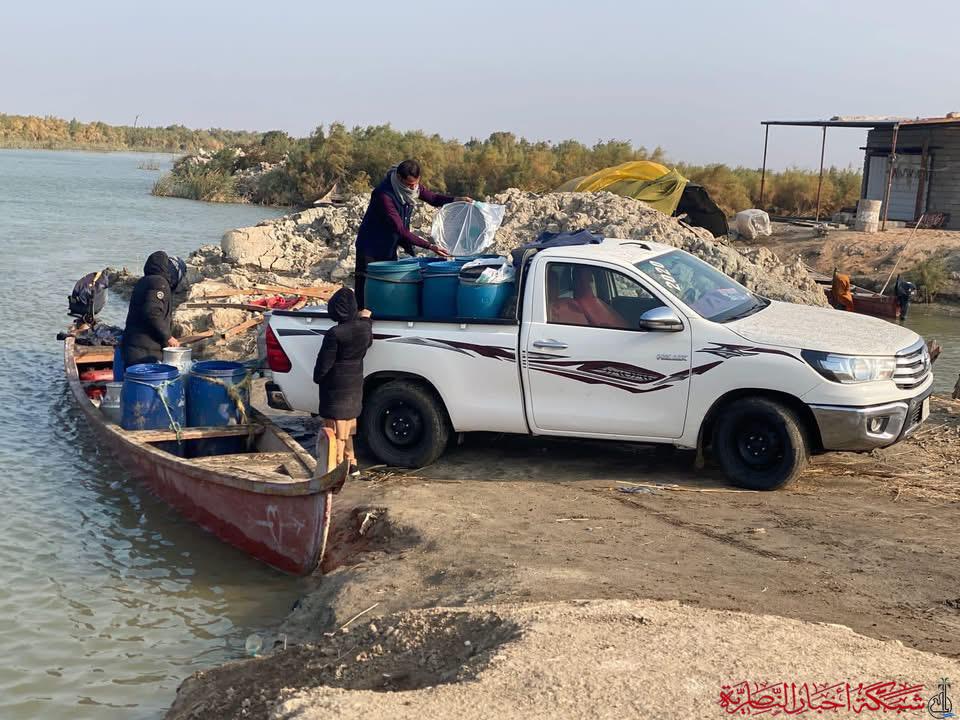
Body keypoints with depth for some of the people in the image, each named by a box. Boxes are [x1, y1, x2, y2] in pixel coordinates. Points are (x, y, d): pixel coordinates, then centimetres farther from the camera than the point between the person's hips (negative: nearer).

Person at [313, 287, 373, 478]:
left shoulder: (335, 333, -24)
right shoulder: (364, 328, -5)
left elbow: (324, 362, -16)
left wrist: (317, 378, 3)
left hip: (336, 385, -7)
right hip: (355, 383, 7)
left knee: (336, 427, 3)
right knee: (348, 425, 20)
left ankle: (338, 466, 8)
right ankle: (351, 464, 28)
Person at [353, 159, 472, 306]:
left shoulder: (413, 185, -9)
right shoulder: (384, 194, -30)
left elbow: (432, 197, 10)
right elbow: (400, 230, -31)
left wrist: (456, 200, -9)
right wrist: (429, 246, -33)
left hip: (390, 247, 7)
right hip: (371, 246, -7)